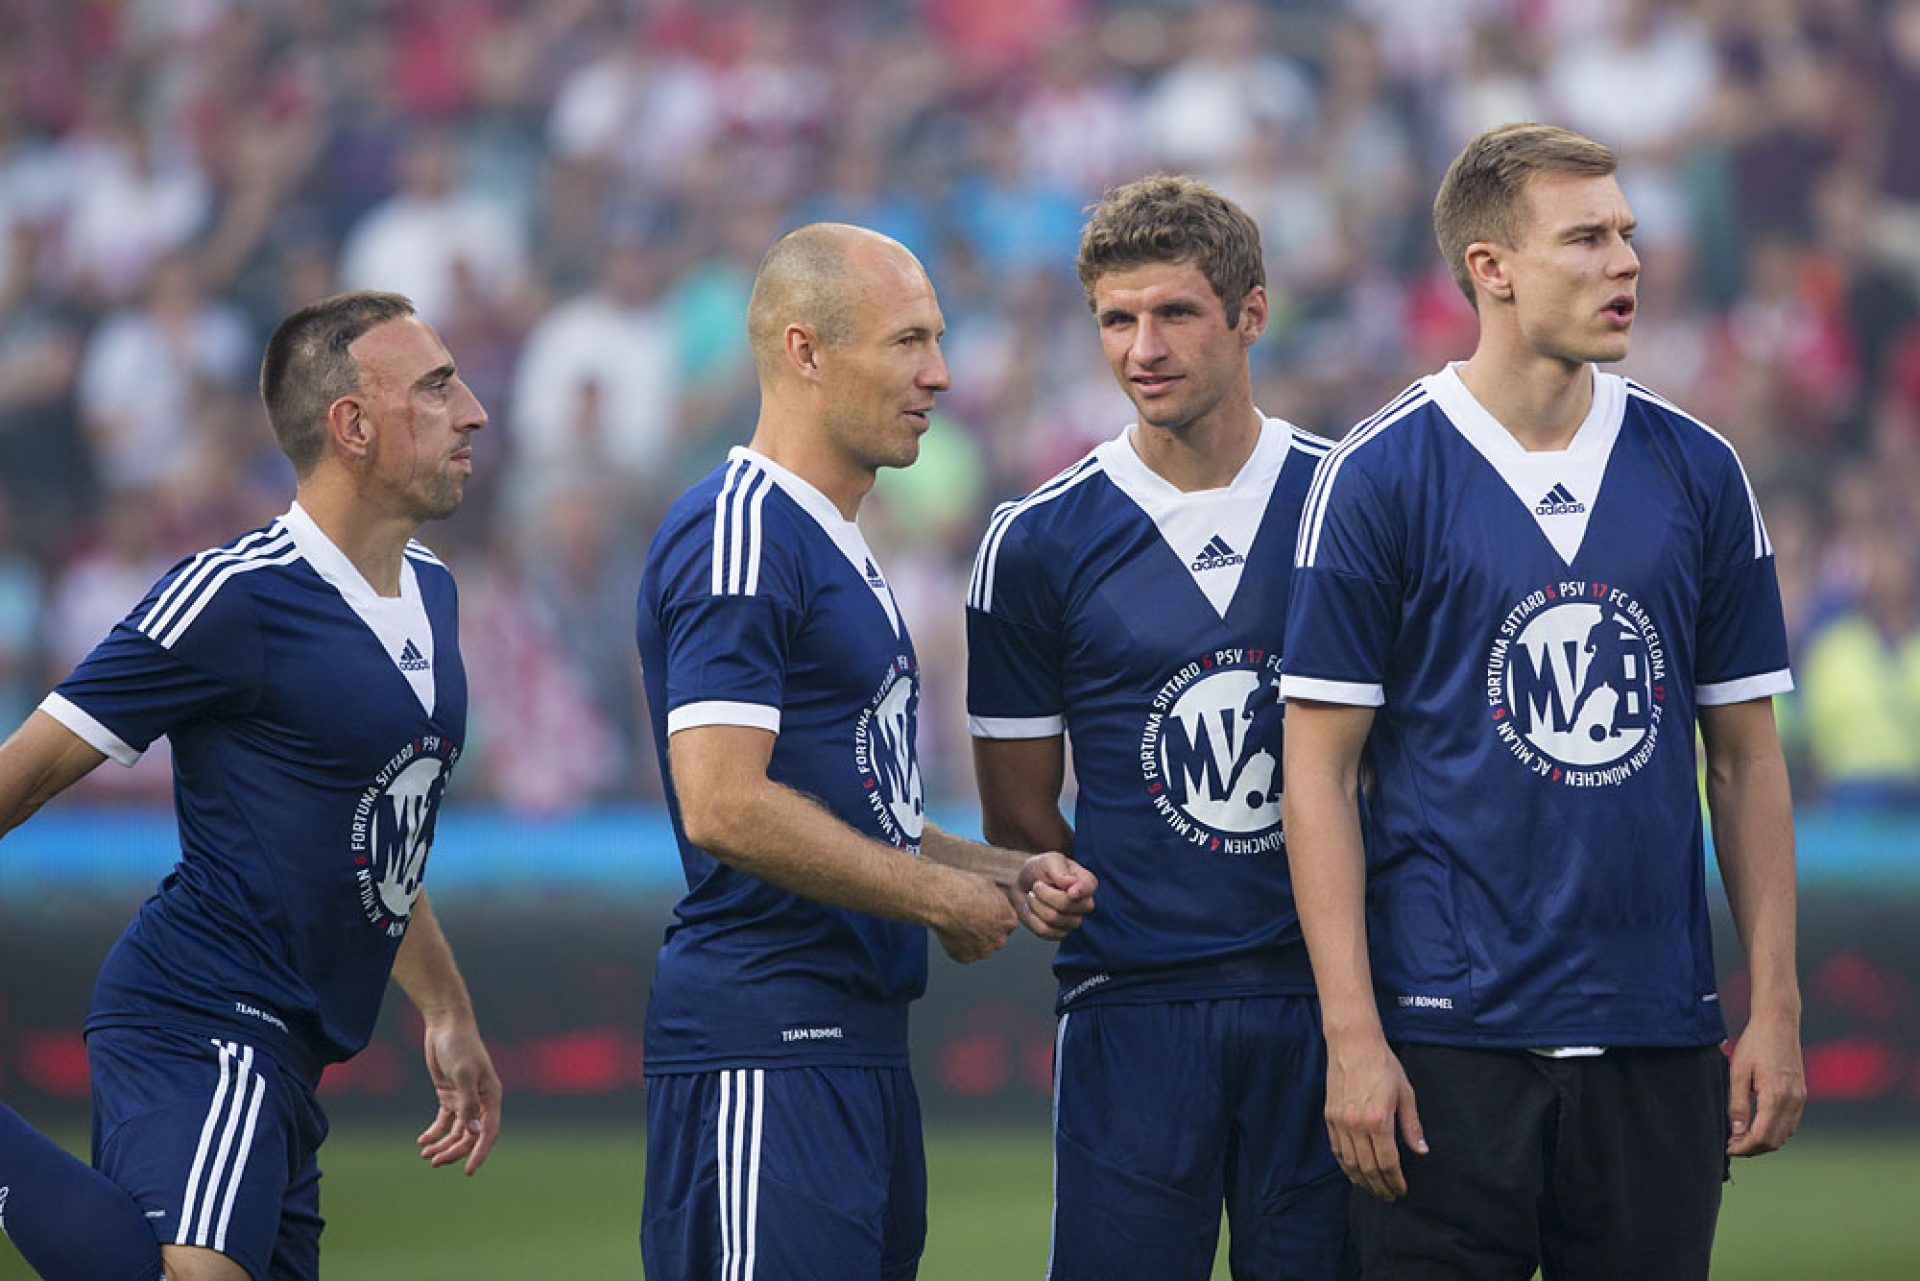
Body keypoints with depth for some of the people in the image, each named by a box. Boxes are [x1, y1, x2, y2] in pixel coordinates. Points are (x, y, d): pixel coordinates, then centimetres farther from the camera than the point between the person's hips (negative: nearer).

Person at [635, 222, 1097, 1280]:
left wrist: (1007, 875, 12)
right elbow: (723, 807, -22)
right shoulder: (737, 534, -12)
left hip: (860, 1043, 10)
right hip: (764, 1047, -10)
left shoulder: (836, 547, 21)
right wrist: (945, 895, -12)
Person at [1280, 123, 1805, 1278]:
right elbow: (1320, 770, -4)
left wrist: (1776, 1008, 5)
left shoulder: (1698, 471, 8)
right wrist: (1352, 1035, -10)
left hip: (1658, 1040, 4)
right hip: (1451, 1040, -4)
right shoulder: (1379, 477, -3)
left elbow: (1746, 757, 11)